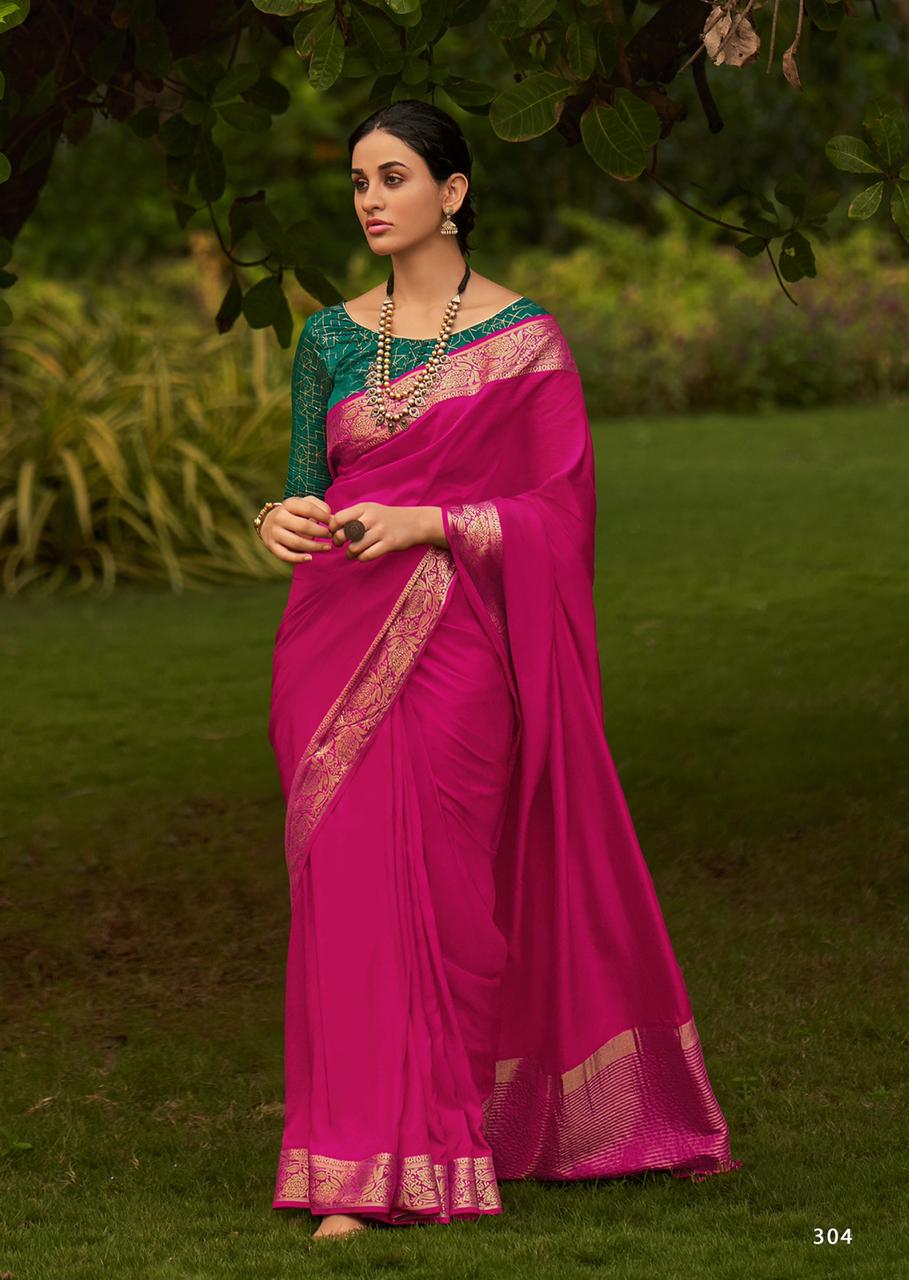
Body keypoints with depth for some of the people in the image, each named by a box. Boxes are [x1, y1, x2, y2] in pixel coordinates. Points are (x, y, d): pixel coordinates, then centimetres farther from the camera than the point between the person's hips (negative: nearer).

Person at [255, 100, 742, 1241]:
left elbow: (560, 508, -3)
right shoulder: (329, 338, 12)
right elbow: (307, 487, 14)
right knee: (343, 881, -1)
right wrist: (280, 520, -10)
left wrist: (425, 523, -15)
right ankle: (361, 1172, 5)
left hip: (457, 643, -3)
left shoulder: (525, 339, 0)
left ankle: (430, 1156, 4)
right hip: (336, 638, 4)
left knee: (439, 883, -5)